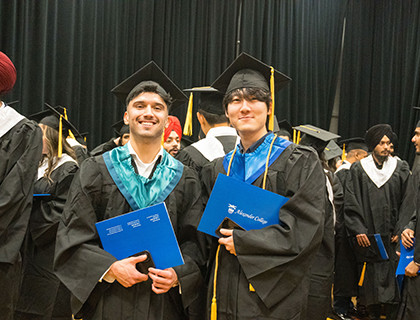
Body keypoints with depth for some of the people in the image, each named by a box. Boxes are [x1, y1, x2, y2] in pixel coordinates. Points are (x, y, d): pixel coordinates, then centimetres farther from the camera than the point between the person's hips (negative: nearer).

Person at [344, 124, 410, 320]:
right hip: (367, 236, 0)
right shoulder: (358, 169, 3)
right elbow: (351, 203, -1)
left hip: (391, 237, 1)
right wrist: (358, 230, -10)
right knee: (371, 279, 3)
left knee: (392, 280, -1)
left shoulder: (400, 169, 6)